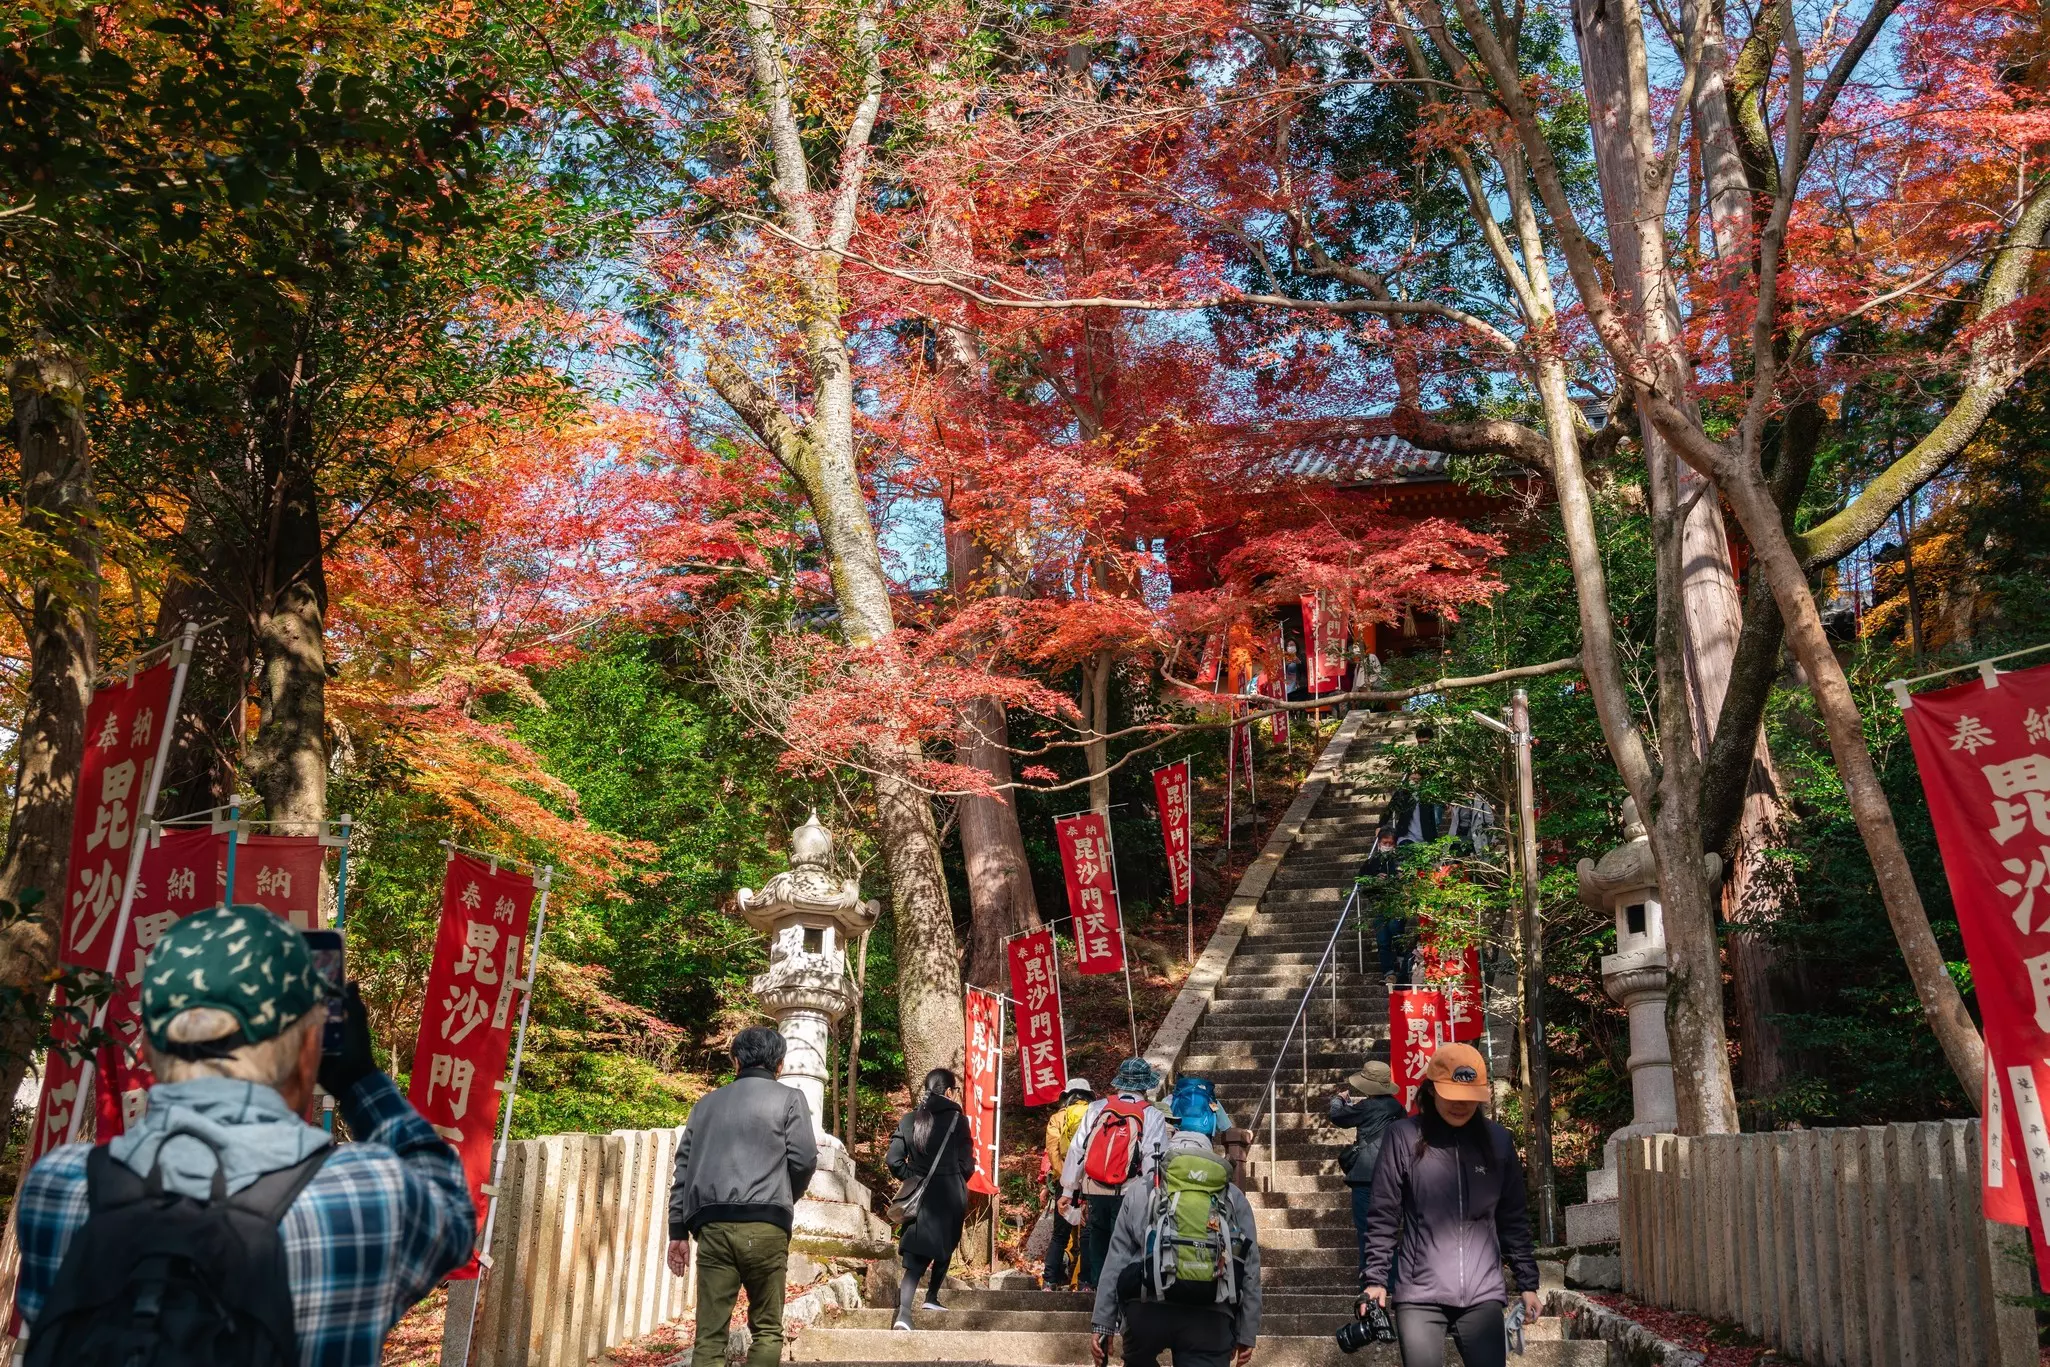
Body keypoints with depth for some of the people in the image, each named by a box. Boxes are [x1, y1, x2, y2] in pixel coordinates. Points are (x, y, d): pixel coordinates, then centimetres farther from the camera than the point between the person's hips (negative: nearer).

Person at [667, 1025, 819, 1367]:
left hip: (712, 1225, 3)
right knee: (767, 1329, 7)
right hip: (764, 1226, -3)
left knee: (709, 1335, 3)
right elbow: (803, 1159, 0)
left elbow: (684, 1166, 17)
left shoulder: (707, 1102, 21)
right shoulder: (789, 1098, 8)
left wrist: (678, 1230, 16)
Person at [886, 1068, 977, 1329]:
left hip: (920, 1197, 3)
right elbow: (966, 1165, -6)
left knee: (916, 1257, 0)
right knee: (945, 1247, 23)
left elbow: (893, 1160, -3)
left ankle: (903, 1311, -18)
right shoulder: (957, 1119, -8)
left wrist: (912, 1178, 12)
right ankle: (932, 1297, 28)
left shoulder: (908, 1120, 2)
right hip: (950, 1197, -3)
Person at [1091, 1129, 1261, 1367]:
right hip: (1210, 1317, 0)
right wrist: (1247, 1333, 17)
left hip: (1148, 1309, 0)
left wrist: (1102, 1323, 12)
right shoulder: (1235, 1199, 18)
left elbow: (1116, 1259, 11)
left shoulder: (1140, 1192, 15)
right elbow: (1250, 1269, 14)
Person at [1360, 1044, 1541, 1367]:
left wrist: (1527, 1282, 11)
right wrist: (1374, 1279, -6)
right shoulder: (1404, 1137, -2)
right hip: (1419, 1295, -2)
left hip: (1483, 1295, 2)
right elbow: (1383, 1217, 0)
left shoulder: (1498, 1140, 8)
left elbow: (1514, 1219, 13)